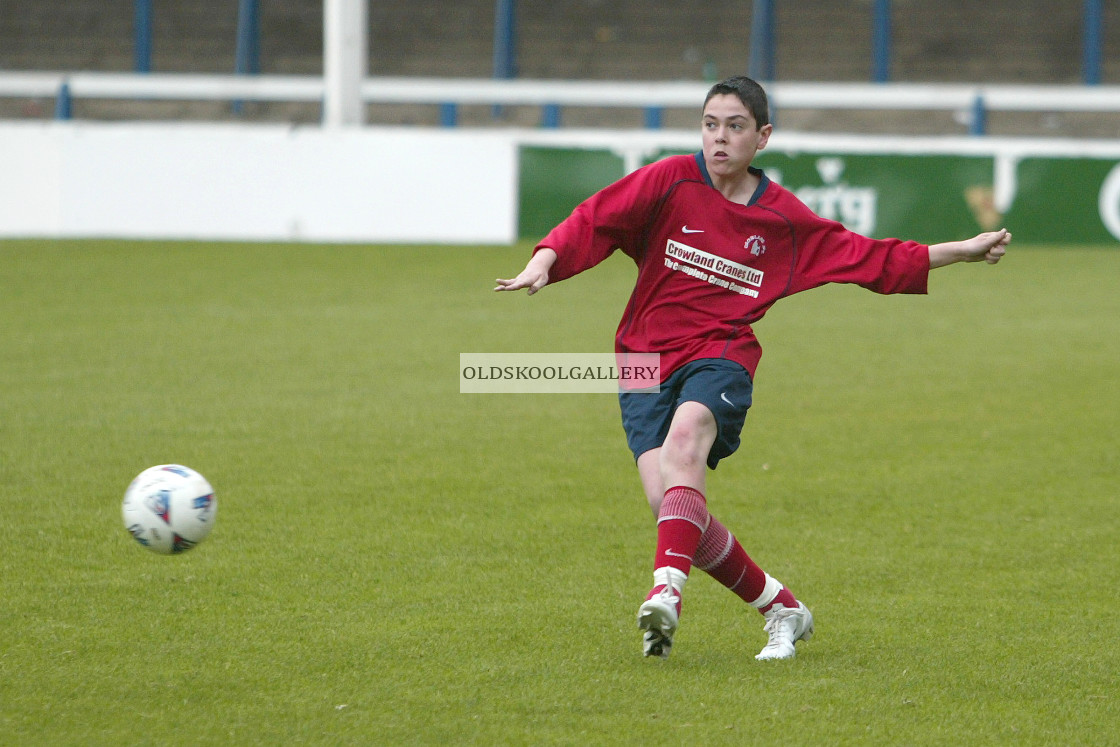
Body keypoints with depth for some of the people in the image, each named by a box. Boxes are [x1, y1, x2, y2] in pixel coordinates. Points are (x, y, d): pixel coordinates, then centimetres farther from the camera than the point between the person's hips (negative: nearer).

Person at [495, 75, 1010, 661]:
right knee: (667, 500, -16)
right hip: (645, 362, 1)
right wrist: (543, 264, -22)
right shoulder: (671, 181, 1)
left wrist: (965, 251, 14)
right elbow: (592, 222, -4)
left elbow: (873, 259, 15)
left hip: (721, 356, -1)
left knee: (687, 430, -36)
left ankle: (668, 590, -49)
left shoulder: (783, 218, 6)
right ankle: (778, 606, 4)